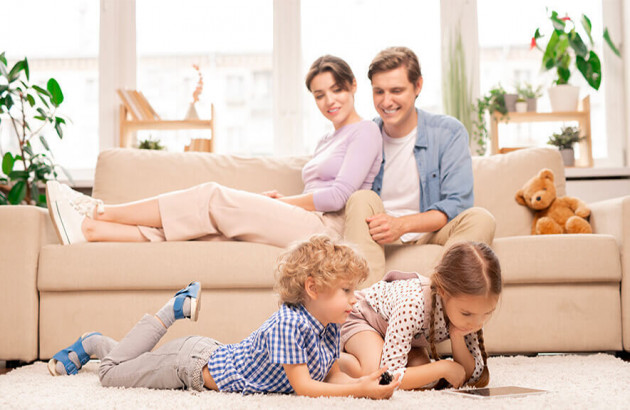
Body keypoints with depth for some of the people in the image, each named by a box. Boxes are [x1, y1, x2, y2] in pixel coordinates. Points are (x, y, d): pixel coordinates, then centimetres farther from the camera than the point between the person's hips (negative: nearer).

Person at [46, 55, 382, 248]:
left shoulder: (365, 131, 1)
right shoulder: (328, 141, 29)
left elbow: (338, 195, -11)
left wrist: (283, 201, 0)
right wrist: (275, 203, 3)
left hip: (328, 229, -8)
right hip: (305, 228, 8)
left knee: (213, 198, -15)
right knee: (207, 217, -11)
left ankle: (102, 212, -6)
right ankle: (91, 229, -16)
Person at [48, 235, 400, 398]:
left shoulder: (331, 328, -8)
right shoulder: (288, 323, -35)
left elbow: (332, 375, -1)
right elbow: (303, 387, -34)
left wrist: (365, 382, -21)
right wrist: (360, 390, -38)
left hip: (217, 357, 7)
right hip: (196, 363, -7)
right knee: (113, 374, 8)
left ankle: (93, 343, 40)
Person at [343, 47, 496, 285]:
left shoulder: (449, 133, -1)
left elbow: (457, 205, -10)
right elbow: (345, 199, 3)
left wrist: (403, 224, -26)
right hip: (377, 238, 1)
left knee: (480, 219, -28)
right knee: (362, 198, -27)